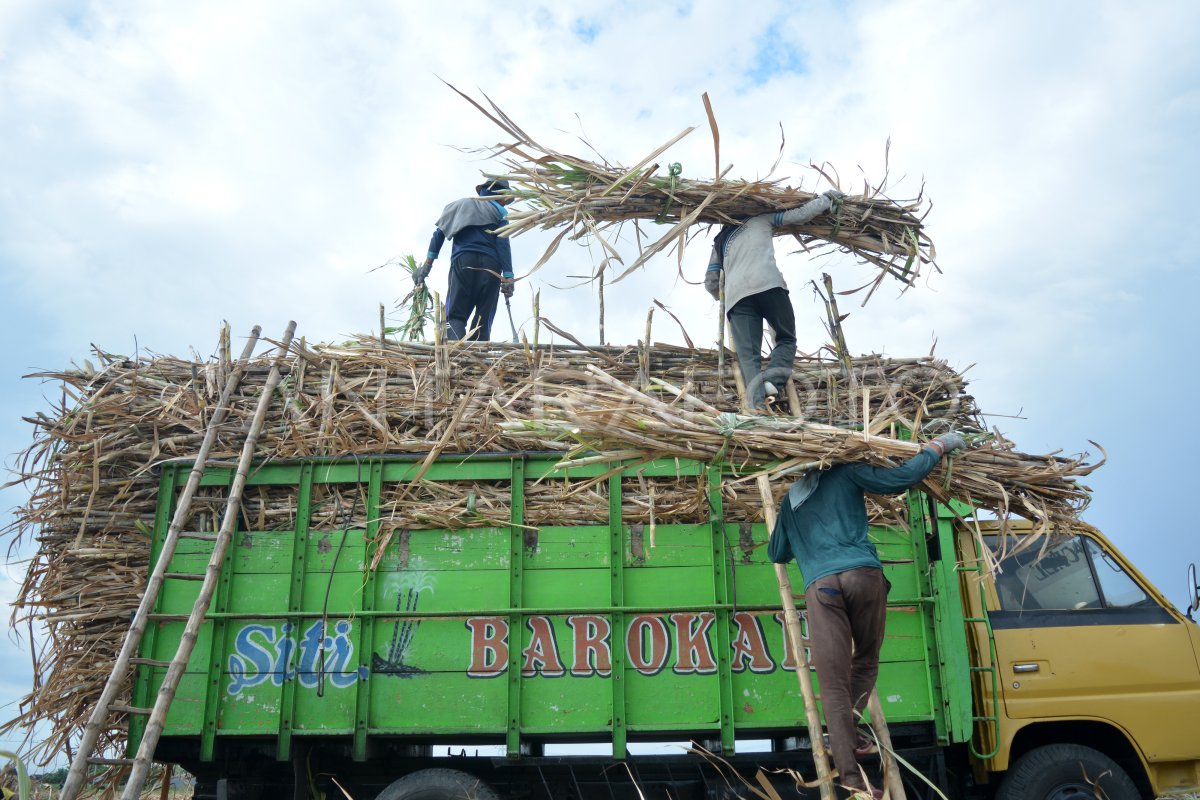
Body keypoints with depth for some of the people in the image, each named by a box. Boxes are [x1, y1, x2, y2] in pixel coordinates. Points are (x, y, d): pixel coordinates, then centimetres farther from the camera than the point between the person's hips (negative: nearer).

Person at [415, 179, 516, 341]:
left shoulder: (461, 204, 24)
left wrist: (428, 263, 13)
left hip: (463, 262, 1)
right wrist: (508, 277, -5)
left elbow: (440, 232, 15)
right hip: (491, 265, -1)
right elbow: (503, 245, 1)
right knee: (483, 322, 2)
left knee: (455, 316, -6)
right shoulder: (499, 211, 14)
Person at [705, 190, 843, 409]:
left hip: (736, 294, 2)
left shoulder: (721, 241, 34)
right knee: (786, 339, 12)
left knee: (748, 355, -5)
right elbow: (800, 215, 24)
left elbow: (710, 282, 33)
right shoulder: (762, 219, 28)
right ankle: (772, 380, -17)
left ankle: (758, 404, -26)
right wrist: (827, 198, 39)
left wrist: (724, 298, 53)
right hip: (768, 284, -2)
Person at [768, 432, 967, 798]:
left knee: (834, 684, -2)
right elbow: (902, 477, 7)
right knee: (866, 659, 19)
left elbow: (776, 553, 33)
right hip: (863, 574, -1)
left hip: (820, 585, 2)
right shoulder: (846, 473, 17)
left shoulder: (791, 499, 28)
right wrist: (939, 446, 20)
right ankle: (848, 736, 5)